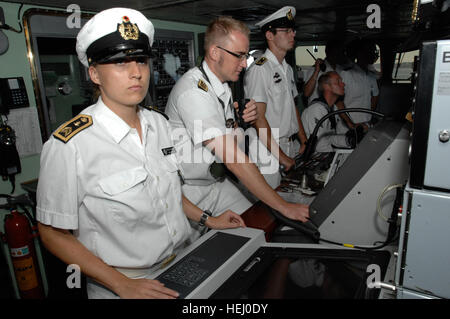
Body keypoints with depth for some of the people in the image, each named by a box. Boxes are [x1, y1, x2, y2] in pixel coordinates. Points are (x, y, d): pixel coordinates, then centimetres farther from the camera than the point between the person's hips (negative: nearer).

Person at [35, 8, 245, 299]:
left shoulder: (159, 123, 3)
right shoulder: (69, 146, -16)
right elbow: (54, 234, -10)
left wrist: (207, 219, 10)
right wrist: (124, 286, -15)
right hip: (121, 287, -4)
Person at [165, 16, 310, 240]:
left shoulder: (222, 86, 6)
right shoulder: (194, 91, -25)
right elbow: (234, 160, -30)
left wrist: (244, 123, -10)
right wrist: (283, 206, -26)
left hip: (217, 182, 8)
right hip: (189, 191, -7)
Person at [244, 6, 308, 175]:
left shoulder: (288, 69, 14)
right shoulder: (259, 69, -14)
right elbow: (258, 118, -20)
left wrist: (305, 142, 10)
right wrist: (281, 156, -21)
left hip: (292, 146, 8)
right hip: (270, 150, -8)